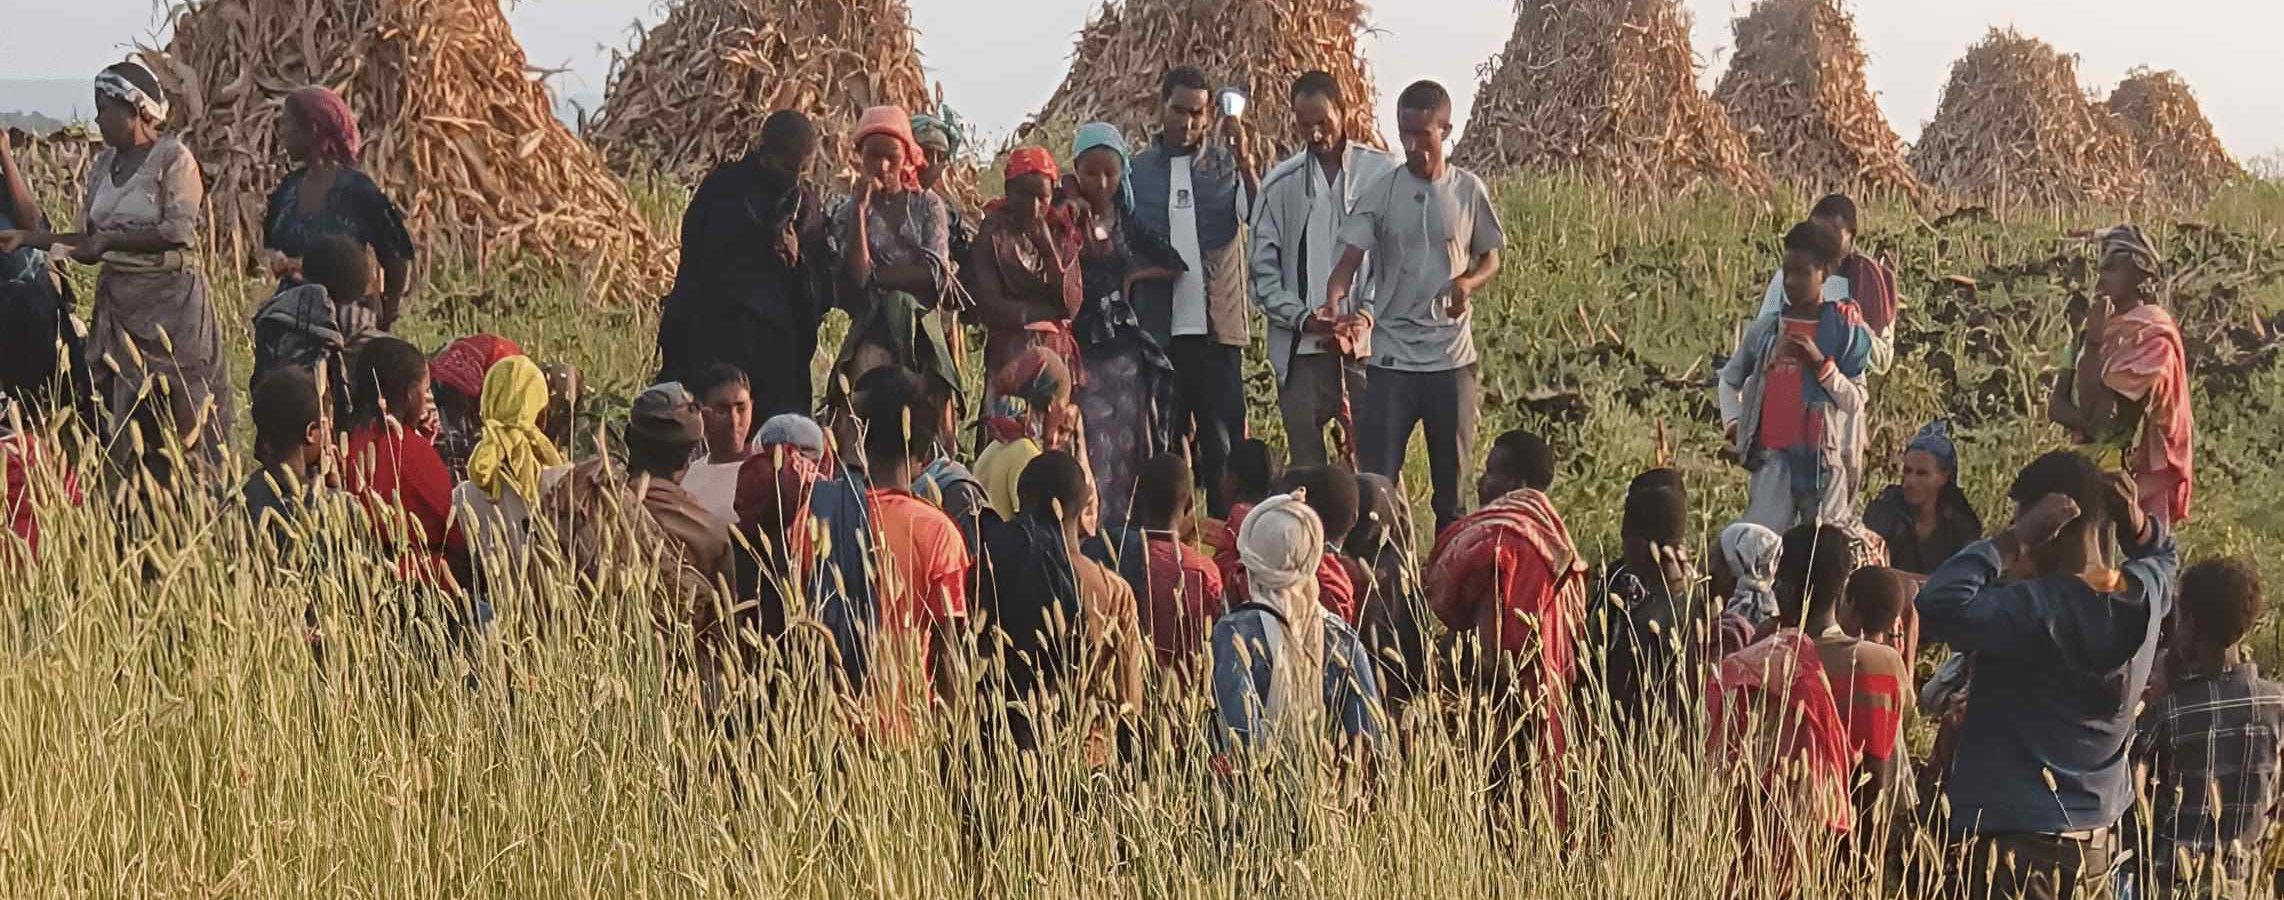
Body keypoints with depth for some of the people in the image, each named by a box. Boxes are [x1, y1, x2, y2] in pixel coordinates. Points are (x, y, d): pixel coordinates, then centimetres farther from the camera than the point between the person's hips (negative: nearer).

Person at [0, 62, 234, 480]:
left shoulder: (173, 158, -8)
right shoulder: (103, 164, 12)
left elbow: (180, 231, -18)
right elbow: (89, 240, 14)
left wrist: (109, 240, -15)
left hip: (170, 302, -6)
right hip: (117, 301, 7)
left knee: (177, 414, -4)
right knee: (121, 408, 6)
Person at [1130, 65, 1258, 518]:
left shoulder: (1227, 166, 5)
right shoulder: (1136, 171, 8)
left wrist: (1247, 167, -23)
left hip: (1218, 328, -1)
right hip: (1160, 331, 1)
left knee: (1222, 447, -2)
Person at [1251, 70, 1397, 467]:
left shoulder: (1381, 172, 4)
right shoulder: (1280, 184, 9)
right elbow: (1263, 271, 7)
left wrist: (1367, 315, -12)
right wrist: (1304, 318, -8)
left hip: (1367, 345, -2)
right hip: (1300, 349, 2)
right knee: (1306, 467, 3)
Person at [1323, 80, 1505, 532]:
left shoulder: (1469, 191, 1)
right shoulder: (1379, 193, -2)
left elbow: (1491, 258, 11)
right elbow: (1349, 259, -8)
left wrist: (1469, 282, -12)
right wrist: (1334, 297, -30)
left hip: (1452, 357, 1)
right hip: (1390, 357, -1)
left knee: (1453, 479, 10)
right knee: (1377, 477, -3)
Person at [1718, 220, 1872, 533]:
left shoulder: (1846, 328, 1)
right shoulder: (1765, 329, 9)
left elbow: (1855, 401, -3)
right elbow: (1730, 379, 24)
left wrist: (1819, 362, -14)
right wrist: (1732, 423, 9)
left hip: (1825, 459, -2)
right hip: (1773, 458, 2)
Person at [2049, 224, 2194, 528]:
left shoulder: (2152, 333, -13)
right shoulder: (2103, 326, 11)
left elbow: (2102, 410, -19)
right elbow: (2057, 406, 3)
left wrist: (2094, 340, -15)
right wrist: (2093, 422, -18)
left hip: (2136, 482, -7)